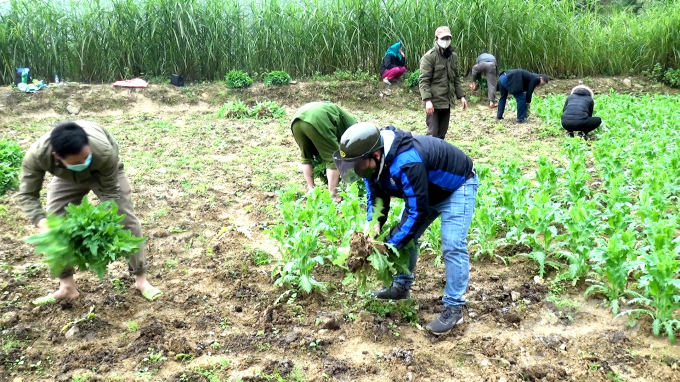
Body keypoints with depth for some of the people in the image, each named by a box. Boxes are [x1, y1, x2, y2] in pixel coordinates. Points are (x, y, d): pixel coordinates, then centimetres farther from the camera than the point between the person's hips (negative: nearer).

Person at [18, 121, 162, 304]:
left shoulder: (104, 151, -46)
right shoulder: (36, 155, -41)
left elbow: (110, 191, -30)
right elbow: (27, 195, -29)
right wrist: (42, 223, -45)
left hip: (105, 174, -2)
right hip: (66, 179, 2)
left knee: (127, 220, -7)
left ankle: (141, 279, 6)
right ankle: (67, 287, 8)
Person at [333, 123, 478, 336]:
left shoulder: (407, 164, -43)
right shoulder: (375, 160, -16)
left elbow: (417, 212, -36)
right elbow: (375, 195, -3)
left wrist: (389, 243, -28)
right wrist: (374, 224, -23)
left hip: (457, 186, -8)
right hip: (426, 190, 9)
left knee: (452, 247, -17)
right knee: (406, 235, 9)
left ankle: (454, 308, -8)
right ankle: (402, 286, 26)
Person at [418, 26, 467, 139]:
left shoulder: (453, 56, 14)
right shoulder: (429, 56, -9)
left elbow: (456, 78, 20)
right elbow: (423, 80, -14)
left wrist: (461, 96, 12)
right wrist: (427, 100, -22)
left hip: (447, 101, 7)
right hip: (434, 102, -7)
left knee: (442, 134, 11)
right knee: (433, 134, -7)